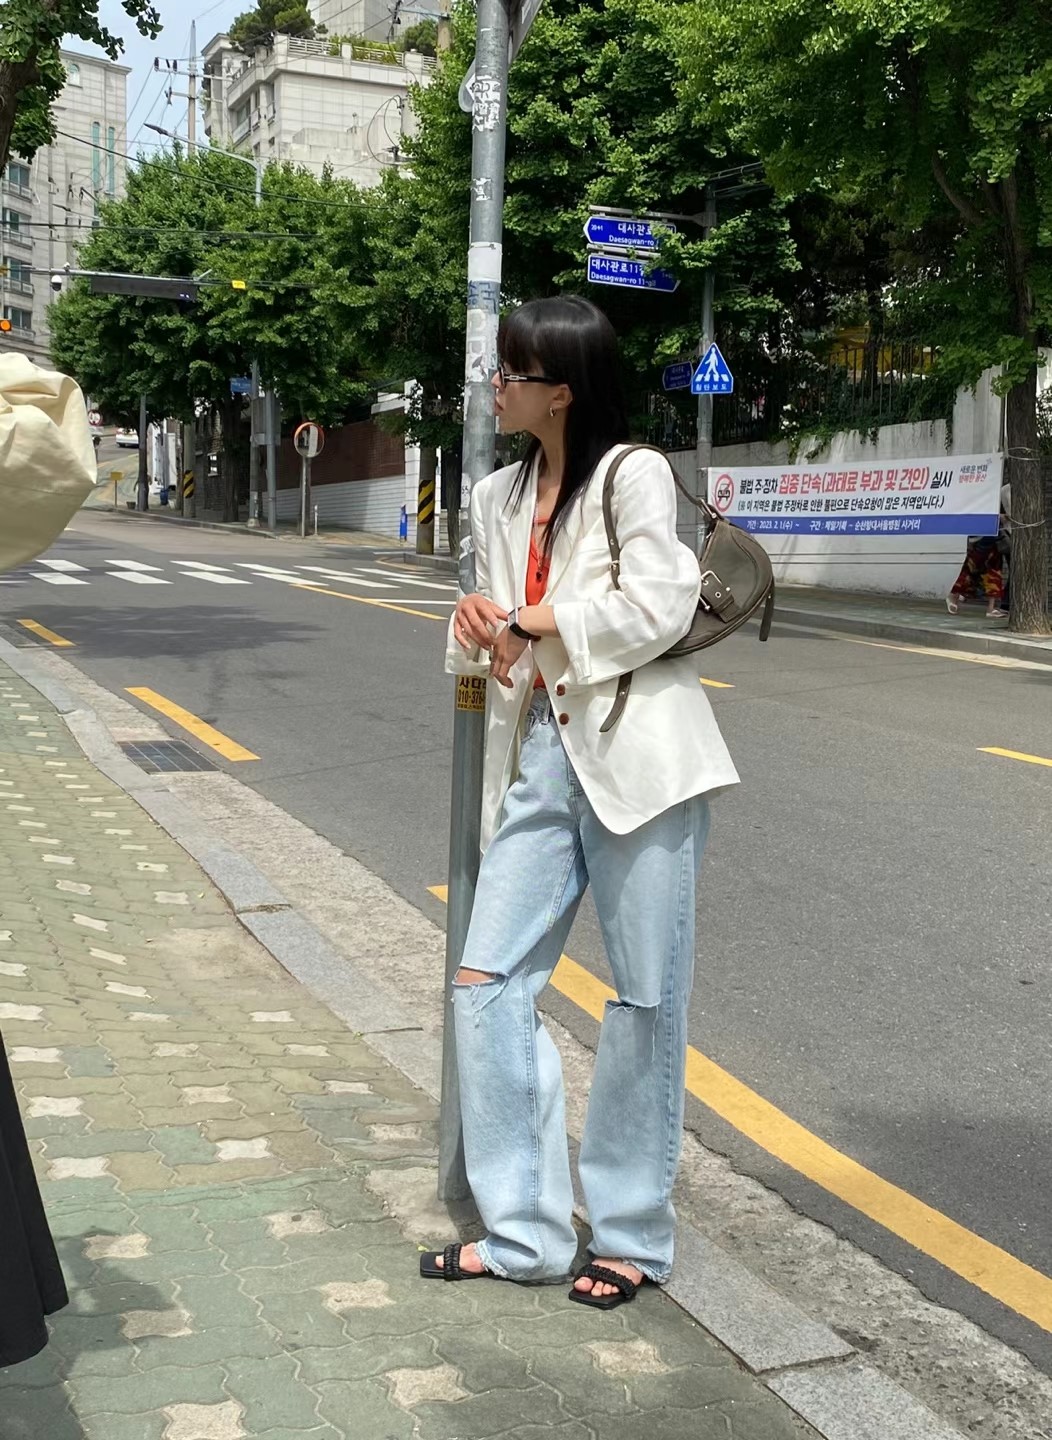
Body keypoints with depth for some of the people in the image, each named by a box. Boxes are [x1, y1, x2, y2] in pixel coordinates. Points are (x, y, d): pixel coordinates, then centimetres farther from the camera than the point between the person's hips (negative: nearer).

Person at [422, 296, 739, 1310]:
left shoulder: (634, 474, -4)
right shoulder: (498, 497, 17)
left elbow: (658, 606, -14)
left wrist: (526, 623, -7)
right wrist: (477, 633, -5)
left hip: (635, 757, -7)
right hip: (539, 758, 7)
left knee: (646, 998, 2)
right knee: (488, 981, 1)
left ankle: (632, 1236, 18)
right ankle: (522, 1231, 14)